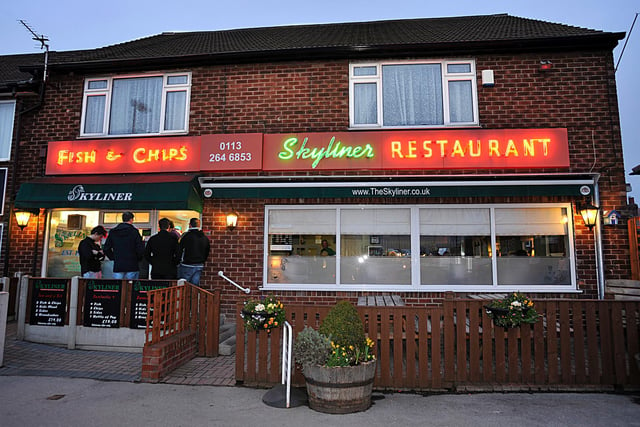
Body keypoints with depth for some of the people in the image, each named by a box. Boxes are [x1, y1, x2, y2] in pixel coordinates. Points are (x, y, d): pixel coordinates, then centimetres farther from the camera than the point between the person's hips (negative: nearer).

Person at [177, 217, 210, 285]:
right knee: (195, 285, 8)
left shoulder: (186, 236, -10)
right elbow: (207, 253, 15)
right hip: (199, 266, 5)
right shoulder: (205, 238, 8)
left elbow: (180, 251, -8)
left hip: (187, 265, -5)